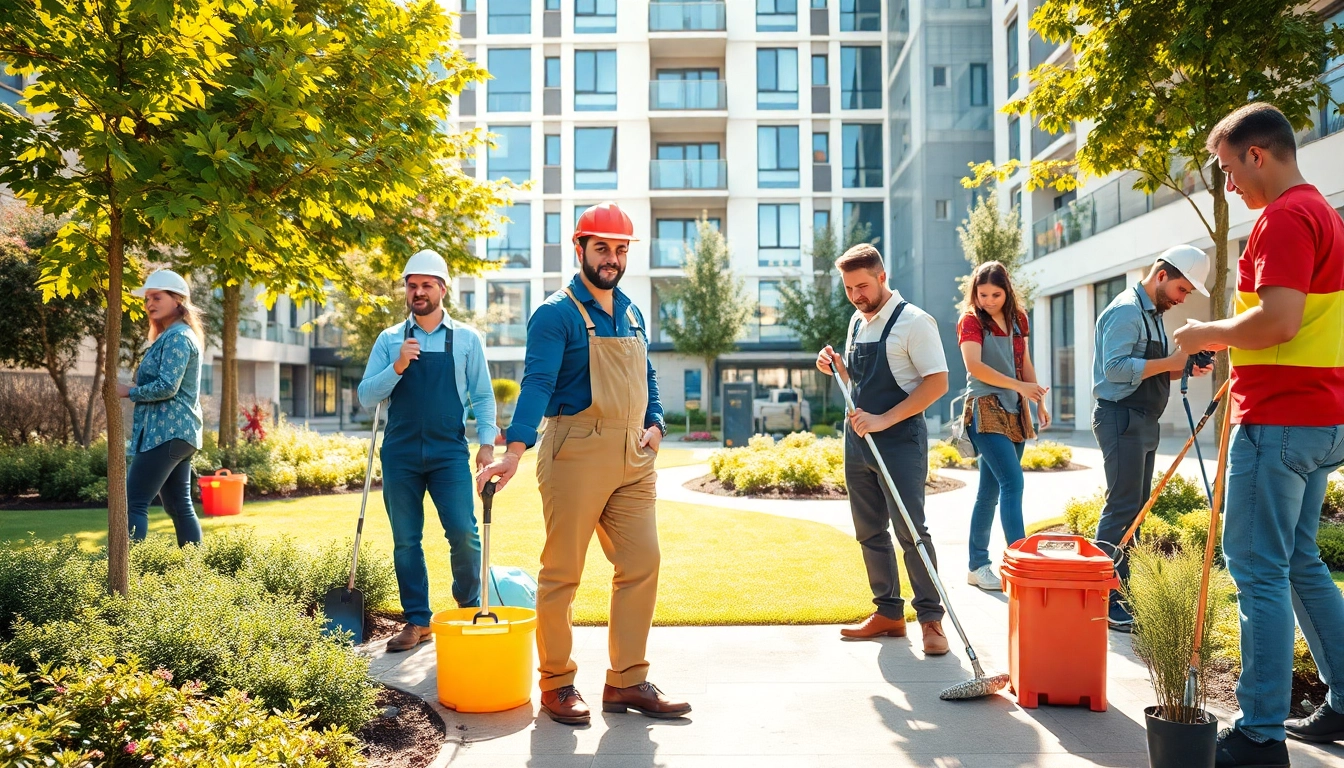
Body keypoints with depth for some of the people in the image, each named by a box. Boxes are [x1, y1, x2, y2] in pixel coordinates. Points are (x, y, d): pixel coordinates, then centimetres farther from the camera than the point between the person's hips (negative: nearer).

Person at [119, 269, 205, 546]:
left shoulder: (177, 337, -12)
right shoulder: (172, 336, 21)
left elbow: (166, 386, -21)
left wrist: (130, 392, -8)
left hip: (166, 433, -11)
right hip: (179, 431, 11)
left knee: (134, 503, -11)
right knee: (178, 506, 12)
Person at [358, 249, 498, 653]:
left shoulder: (466, 339, 7)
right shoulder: (389, 340, 9)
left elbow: (482, 396, 8)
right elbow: (366, 397, 5)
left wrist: (487, 441, -3)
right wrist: (397, 367, -10)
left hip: (449, 452, -2)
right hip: (400, 453, 2)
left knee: (464, 533, -9)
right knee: (406, 541, 6)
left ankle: (470, 610, 15)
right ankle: (417, 622, 18)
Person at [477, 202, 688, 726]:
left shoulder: (631, 314, 17)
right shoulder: (556, 313, -6)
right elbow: (537, 383, -18)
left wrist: (654, 424, 7)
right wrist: (515, 450, -29)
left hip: (633, 458, 7)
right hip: (577, 452, -7)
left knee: (641, 564, 5)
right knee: (561, 572, 1)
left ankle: (626, 682, 16)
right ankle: (557, 684, 14)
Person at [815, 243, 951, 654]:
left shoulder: (913, 321, -10)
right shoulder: (858, 321, 13)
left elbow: (937, 382, -15)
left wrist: (884, 420, -20)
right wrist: (835, 365, 2)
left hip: (900, 440, -8)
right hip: (858, 441, 8)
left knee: (911, 531, -7)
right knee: (869, 532, 11)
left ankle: (931, 618, 3)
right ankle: (888, 613, 21)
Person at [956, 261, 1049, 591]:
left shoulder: (1017, 319, 13)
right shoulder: (970, 321, -5)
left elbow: (1025, 364, 19)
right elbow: (974, 365, -17)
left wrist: (1039, 402, 14)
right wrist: (1020, 386, -17)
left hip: (1014, 411, 6)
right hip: (986, 410, -6)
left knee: (990, 490, 9)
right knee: (1012, 481, -17)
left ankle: (978, 567, 14)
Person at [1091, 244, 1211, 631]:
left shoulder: (1154, 314, 20)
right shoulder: (1125, 310, -12)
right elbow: (1116, 367, -23)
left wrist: (1185, 367, 4)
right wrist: (1169, 362, -20)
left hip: (1144, 422, 10)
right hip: (1121, 419, -10)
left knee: (1134, 509, 11)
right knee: (1121, 508, -11)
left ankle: (1121, 590, 18)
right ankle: (1105, 600, -9)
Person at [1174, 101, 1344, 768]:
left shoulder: (1285, 217, -14)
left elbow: (1279, 318, -25)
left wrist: (1209, 334, -10)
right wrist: (1227, 345, 18)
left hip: (1279, 420, -11)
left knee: (1258, 570, -6)